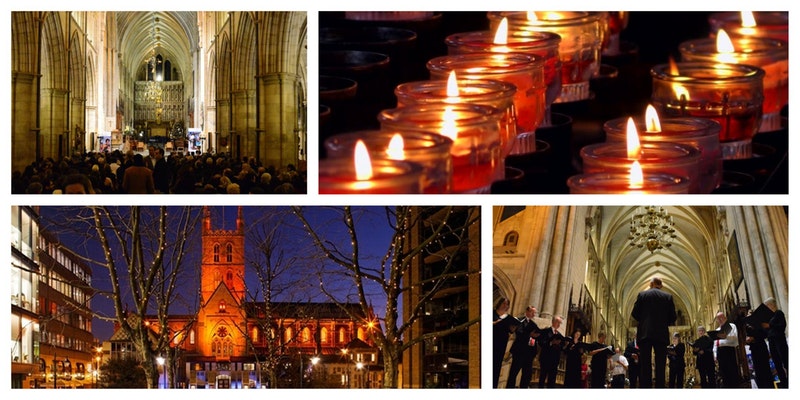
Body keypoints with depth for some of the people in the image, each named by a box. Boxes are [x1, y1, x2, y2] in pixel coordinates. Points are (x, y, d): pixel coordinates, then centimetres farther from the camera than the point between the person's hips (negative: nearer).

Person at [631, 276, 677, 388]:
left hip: (645, 334, 0)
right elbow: (673, 317, 3)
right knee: (660, 365, 0)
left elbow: (634, 313, 2)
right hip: (661, 334, 0)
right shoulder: (668, 297, 5)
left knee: (645, 365, -1)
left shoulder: (642, 295, 4)